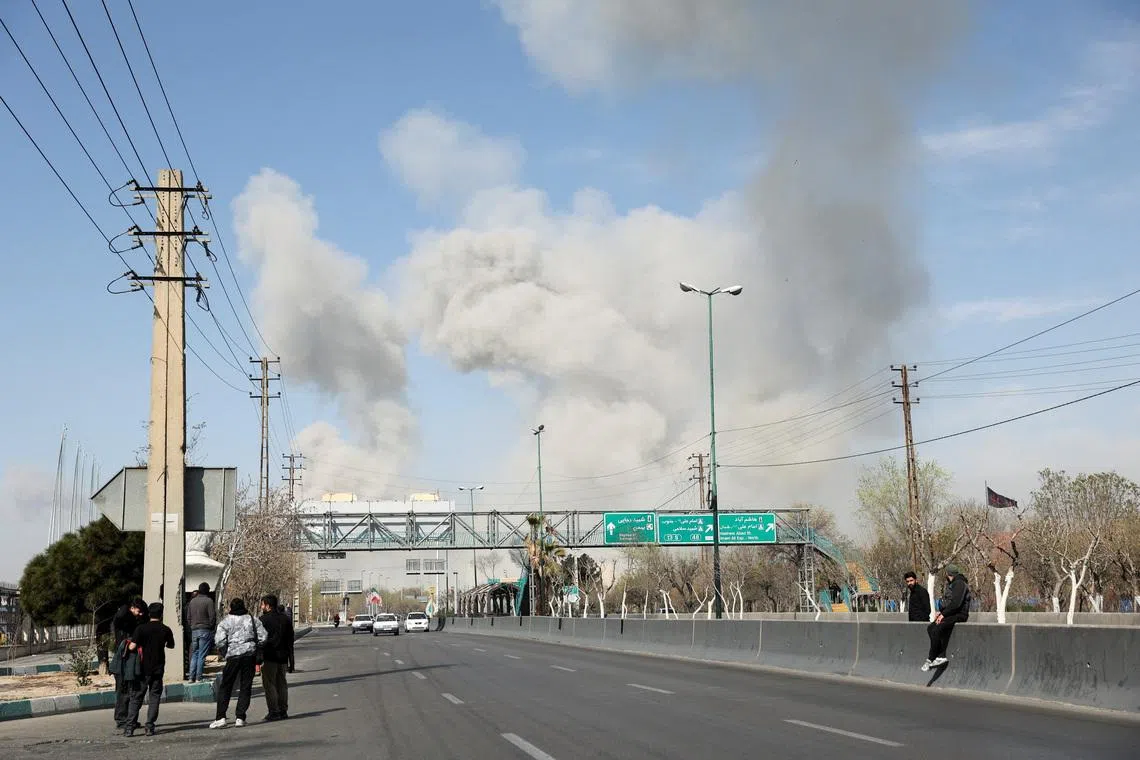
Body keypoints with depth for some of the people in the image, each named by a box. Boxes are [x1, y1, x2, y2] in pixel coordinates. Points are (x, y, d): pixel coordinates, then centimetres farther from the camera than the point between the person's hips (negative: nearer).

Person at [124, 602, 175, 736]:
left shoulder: (141, 628, -8)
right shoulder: (166, 630, -1)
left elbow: (132, 647, -14)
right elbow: (171, 646, 15)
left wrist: (129, 645, 8)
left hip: (143, 668, -1)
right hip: (158, 669, 1)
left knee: (136, 698, 5)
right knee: (154, 697, 7)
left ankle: (129, 727, -1)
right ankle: (150, 726, 0)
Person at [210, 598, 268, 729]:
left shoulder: (225, 621, 0)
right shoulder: (253, 619, 8)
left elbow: (220, 641, -11)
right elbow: (263, 637, 3)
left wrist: (224, 651, 7)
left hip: (233, 656, -2)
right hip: (250, 655, 2)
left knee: (225, 687, 4)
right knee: (245, 687, 7)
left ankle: (220, 718, -2)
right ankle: (240, 718, 4)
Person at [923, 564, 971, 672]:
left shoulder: (959, 584, -12)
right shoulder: (951, 584, 19)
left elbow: (956, 603, -22)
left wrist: (943, 614, -19)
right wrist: (941, 612, 7)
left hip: (959, 615, -10)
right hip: (952, 614, 10)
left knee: (937, 629, -25)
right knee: (930, 628, -6)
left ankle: (931, 659, -19)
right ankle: (941, 656, -13)